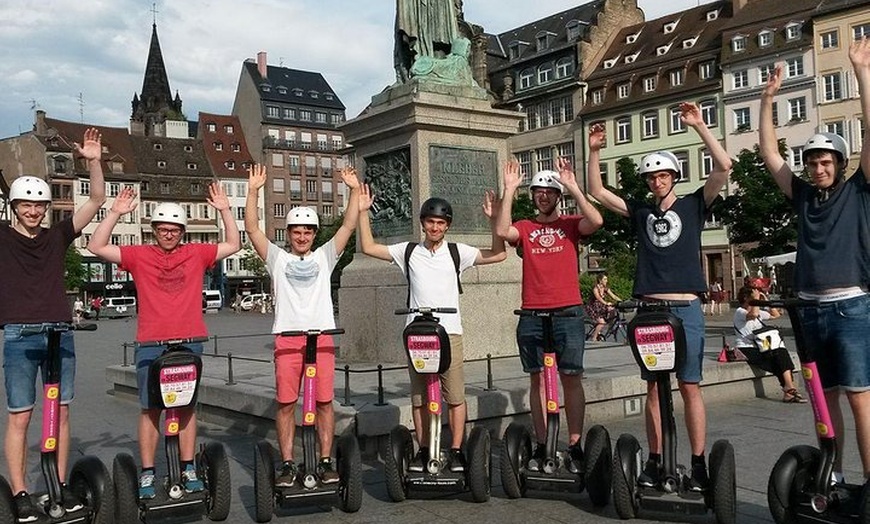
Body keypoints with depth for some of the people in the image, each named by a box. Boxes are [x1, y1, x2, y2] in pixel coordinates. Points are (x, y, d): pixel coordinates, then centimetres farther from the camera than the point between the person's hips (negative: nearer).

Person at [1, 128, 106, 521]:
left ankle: (61, 486, 16)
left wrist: (93, 162, -7)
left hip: (60, 334, 3)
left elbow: (96, 200, 7)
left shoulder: (57, 236, 9)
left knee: (60, 412, 7)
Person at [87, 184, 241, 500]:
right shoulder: (140, 256, 5)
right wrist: (115, 213, -7)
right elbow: (97, 247, 0)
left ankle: (188, 469, 16)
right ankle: (147, 473, 10)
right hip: (150, 345, -1)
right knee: (150, 408, 3)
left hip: (189, 342, 1)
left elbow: (233, 245, 10)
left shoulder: (196, 254, 8)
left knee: (186, 406, 8)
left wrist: (224, 210, 1)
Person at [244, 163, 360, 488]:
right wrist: (253, 191, -2)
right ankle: (287, 464, 7)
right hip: (287, 337, 0)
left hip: (322, 336, 1)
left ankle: (326, 461, 9)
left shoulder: (324, 257, 15)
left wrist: (354, 190, 2)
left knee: (324, 401, 2)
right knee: (285, 403, 0)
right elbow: (252, 229, 5)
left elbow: (348, 226, 8)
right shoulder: (277, 258, 13)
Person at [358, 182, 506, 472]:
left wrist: (494, 219, -8)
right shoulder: (408, 251, 8)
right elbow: (369, 247, 9)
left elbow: (498, 254, 1)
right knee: (419, 397, 7)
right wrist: (363, 212, 3)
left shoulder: (457, 252, 5)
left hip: (450, 332, -1)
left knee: (455, 396, -1)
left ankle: (456, 451, 10)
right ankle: (423, 450, 18)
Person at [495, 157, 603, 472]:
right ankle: (541, 446, 13)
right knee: (538, 380, 6)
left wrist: (572, 186, -15)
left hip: (568, 313, -1)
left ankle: (575, 446, 6)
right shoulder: (524, 228, 9)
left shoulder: (570, 224, 6)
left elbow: (596, 221, -14)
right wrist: (509, 190, -12)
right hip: (531, 316, 2)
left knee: (571, 378, 1)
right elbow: (502, 231, -12)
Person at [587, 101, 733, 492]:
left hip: (686, 308, -3)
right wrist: (594, 151, 2)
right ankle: (654, 460, 11)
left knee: (689, 385, -4)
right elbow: (597, 192, 12)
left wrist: (699, 126, -9)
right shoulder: (640, 211, 14)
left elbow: (723, 167, -4)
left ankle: (698, 464, 1)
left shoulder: (693, 205, 7)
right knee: (654, 386, 6)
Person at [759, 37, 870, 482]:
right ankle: (832, 475, 18)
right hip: (810, 309, 4)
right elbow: (768, 152, 12)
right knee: (824, 396, 10)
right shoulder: (803, 196, 11)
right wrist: (768, 98, 8)